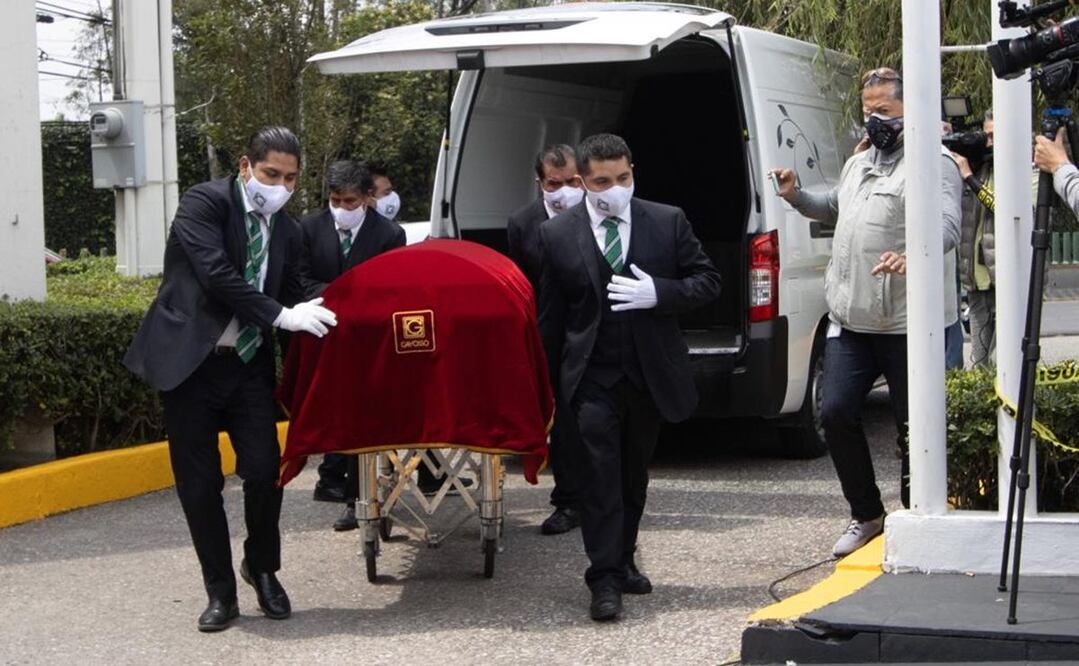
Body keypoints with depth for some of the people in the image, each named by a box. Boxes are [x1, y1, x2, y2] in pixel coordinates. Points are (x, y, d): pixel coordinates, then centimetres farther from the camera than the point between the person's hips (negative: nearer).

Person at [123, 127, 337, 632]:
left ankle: (262, 569, 19)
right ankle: (220, 590, 15)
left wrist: (322, 313, -7)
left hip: (248, 363, 4)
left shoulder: (287, 231, 9)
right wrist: (281, 315, -22)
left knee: (265, 470, -6)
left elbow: (298, 290, 13)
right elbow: (215, 274, -21)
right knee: (199, 483, 1)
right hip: (191, 361, -4)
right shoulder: (205, 202, -10)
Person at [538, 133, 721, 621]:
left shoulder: (668, 223, 3)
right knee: (600, 475, -10)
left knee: (634, 474, 15)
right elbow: (550, 318, 4)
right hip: (592, 376, -2)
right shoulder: (557, 236, 0)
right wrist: (547, 384, 4)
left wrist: (659, 293, -14)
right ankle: (605, 578, -9)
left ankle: (623, 560, 30)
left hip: (650, 374, 2)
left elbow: (708, 280, 5)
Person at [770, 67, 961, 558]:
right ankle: (867, 515, 17)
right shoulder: (857, 164, 19)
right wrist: (796, 196, 20)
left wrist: (912, 256, -42)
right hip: (850, 320, 7)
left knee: (913, 427, 1)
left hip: (906, 325, -7)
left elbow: (947, 226, -23)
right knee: (836, 412, 1)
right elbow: (834, 208, 39)